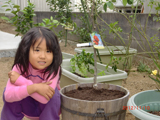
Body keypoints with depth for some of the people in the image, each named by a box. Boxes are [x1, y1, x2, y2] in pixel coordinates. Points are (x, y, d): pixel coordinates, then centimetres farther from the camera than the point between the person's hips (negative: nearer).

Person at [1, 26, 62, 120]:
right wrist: (34, 87, -47)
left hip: (49, 108, -1)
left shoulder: (54, 69, -29)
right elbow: (8, 96, -34)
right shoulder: (20, 67, -22)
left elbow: (44, 98, -39)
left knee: (53, 92, -31)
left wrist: (19, 80, -34)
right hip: (27, 107, 2)